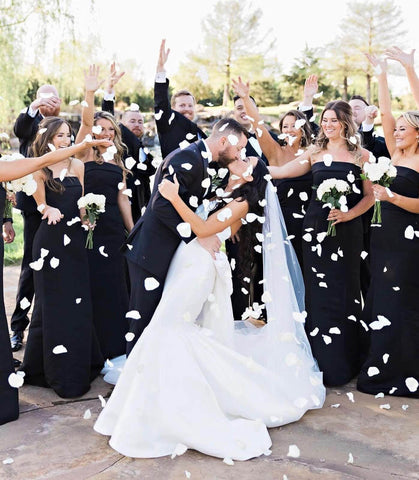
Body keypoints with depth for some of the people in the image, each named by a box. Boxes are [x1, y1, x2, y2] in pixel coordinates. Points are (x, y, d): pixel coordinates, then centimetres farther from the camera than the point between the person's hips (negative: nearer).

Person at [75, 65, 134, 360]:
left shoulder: (117, 160, 14)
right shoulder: (85, 153, 0)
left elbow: (122, 197, 12)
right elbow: (86, 121, -17)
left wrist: (132, 230, 8)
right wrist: (90, 93, -31)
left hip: (114, 227, 5)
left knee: (114, 285, 7)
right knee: (94, 285, -1)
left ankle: (116, 344, 17)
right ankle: (95, 346, 11)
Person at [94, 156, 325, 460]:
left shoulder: (241, 203, -4)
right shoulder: (219, 195, 20)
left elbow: (203, 229, -14)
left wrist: (175, 197, -17)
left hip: (200, 267, -8)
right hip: (188, 264, 8)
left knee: (168, 330, -14)